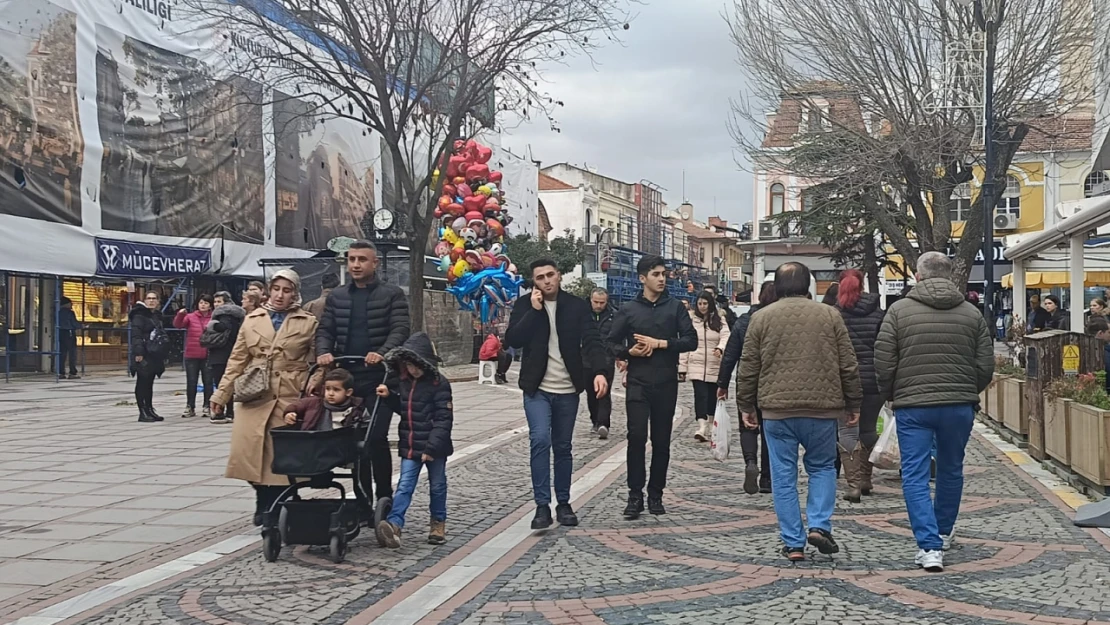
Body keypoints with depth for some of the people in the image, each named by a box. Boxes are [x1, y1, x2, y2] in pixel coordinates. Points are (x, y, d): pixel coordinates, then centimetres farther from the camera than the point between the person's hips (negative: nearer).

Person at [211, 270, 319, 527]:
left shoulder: (308, 323, 5)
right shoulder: (252, 320, 12)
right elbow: (237, 360, 13)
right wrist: (222, 394, 10)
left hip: (291, 399, -2)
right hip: (255, 398, 2)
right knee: (249, 449, -3)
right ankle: (264, 503, 17)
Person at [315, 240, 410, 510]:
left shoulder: (392, 294, 1)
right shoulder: (336, 296, 14)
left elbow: (400, 329, -8)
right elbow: (325, 330, 11)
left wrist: (381, 352, -27)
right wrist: (323, 352, -11)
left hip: (379, 378, -4)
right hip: (347, 377, 4)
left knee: (377, 437, -10)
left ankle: (384, 498, 1)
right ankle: (363, 500, 16)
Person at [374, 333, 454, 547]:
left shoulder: (439, 384, -14)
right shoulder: (401, 381, 5)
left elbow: (443, 419, -15)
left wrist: (432, 447, -20)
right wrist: (388, 396, -1)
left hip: (434, 447, -4)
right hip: (410, 445, 4)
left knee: (437, 485, 12)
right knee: (404, 485, -4)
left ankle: (438, 522, 30)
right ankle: (394, 525, -16)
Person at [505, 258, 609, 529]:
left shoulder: (577, 306, 1)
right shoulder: (524, 305, 2)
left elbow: (591, 340, -8)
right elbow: (513, 340, -10)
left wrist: (599, 371, -24)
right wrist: (534, 310, -16)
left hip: (567, 390, 1)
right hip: (537, 388, -1)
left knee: (563, 447, 9)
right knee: (540, 441, -15)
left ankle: (563, 503, 22)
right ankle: (542, 506, -9)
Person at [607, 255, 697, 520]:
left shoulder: (675, 307, 6)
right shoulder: (628, 309, 5)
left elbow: (691, 340, -2)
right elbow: (612, 343, 7)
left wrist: (659, 343, -12)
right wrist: (630, 351, -12)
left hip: (666, 384, 1)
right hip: (638, 384, -1)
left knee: (661, 440, 6)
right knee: (636, 437, -9)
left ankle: (655, 494, 16)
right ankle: (635, 495, 0)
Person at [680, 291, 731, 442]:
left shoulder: (719, 320, 7)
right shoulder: (691, 320, 5)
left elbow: (725, 336, -9)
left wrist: (720, 348, -32)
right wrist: (682, 366, 0)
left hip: (715, 367, 2)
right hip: (696, 366, -2)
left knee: (712, 396, 10)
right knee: (700, 395, -15)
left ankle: (710, 427, 26)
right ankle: (702, 427, -25)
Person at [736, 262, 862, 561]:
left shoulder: (761, 318, 3)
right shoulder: (829, 315, 3)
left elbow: (748, 368, 5)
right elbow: (848, 365, 5)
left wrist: (746, 406, 14)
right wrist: (853, 404, 14)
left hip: (777, 410, 0)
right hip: (823, 408, 0)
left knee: (784, 476, 6)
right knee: (822, 466, 18)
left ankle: (793, 543, 7)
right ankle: (819, 525, 3)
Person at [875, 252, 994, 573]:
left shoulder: (899, 311, -3)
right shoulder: (972, 313, 4)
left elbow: (883, 363, -5)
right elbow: (986, 366, 4)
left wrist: (890, 396, 12)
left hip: (912, 406, -3)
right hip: (960, 406, 3)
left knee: (915, 476, 1)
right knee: (951, 470, 20)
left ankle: (930, 546, -9)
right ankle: (944, 532, 38)